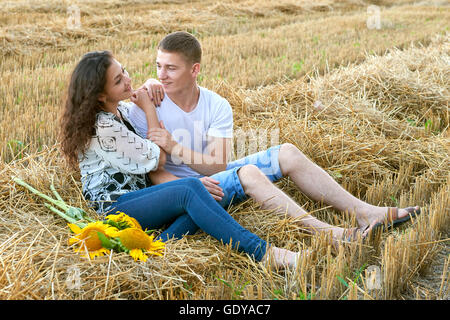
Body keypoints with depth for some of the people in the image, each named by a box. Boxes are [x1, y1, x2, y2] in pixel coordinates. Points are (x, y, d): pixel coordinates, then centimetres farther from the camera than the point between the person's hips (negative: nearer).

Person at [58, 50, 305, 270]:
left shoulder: (120, 110, 12)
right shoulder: (101, 127, -18)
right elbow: (157, 160, -12)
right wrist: (149, 108, -4)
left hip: (137, 194, 9)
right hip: (114, 206, -9)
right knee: (190, 190, -32)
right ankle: (263, 254, -37)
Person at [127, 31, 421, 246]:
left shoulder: (217, 106, -4)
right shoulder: (147, 110, -13)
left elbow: (217, 164, -14)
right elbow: (153, 172, -16)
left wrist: (174, 147, -28)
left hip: (215, 175, 5)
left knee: (287, 153, -11)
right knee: (249, 173, -33)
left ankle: (364, 212, -12)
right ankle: (329, 234, -36)